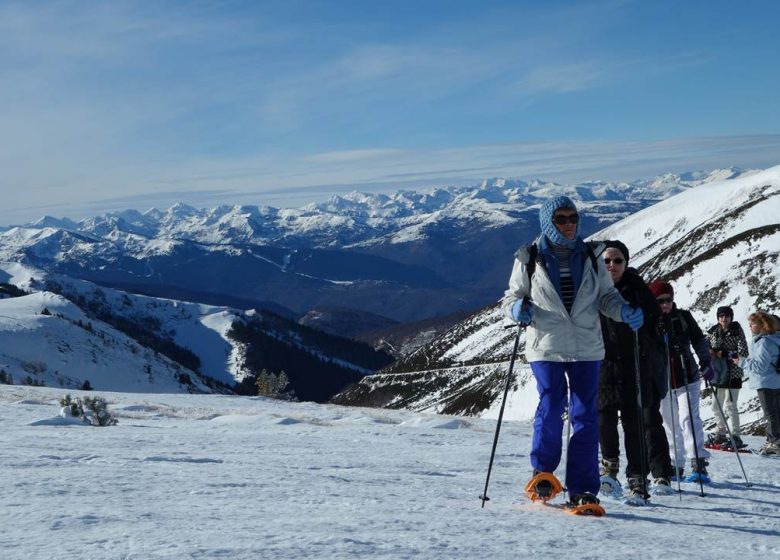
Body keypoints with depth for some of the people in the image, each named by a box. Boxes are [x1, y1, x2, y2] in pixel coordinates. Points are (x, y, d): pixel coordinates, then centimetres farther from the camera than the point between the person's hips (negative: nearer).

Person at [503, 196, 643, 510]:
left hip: (587, 348, 3)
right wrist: (517, 310, -16)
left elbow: (606, 296, 15)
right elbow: (512, 296, 8)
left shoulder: (590, 257, 10)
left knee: (586, 417, 0)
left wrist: (625, 312, -5)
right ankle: (542, 474, 12)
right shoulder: (530, 259, 3)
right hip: (546, 348, -2)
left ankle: (582, 490, 6)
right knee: (550, 409, -11)